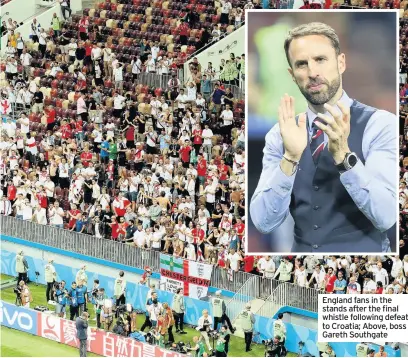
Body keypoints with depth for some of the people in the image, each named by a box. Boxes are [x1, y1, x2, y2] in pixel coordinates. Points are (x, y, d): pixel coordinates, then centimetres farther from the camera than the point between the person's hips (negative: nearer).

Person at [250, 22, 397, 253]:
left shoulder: (381, 125, -5)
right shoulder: (280, 135, 4)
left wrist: (343, 155, -24)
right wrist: (290, 158, -18)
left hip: (364, 250, -2)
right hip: (302, 250, 2)